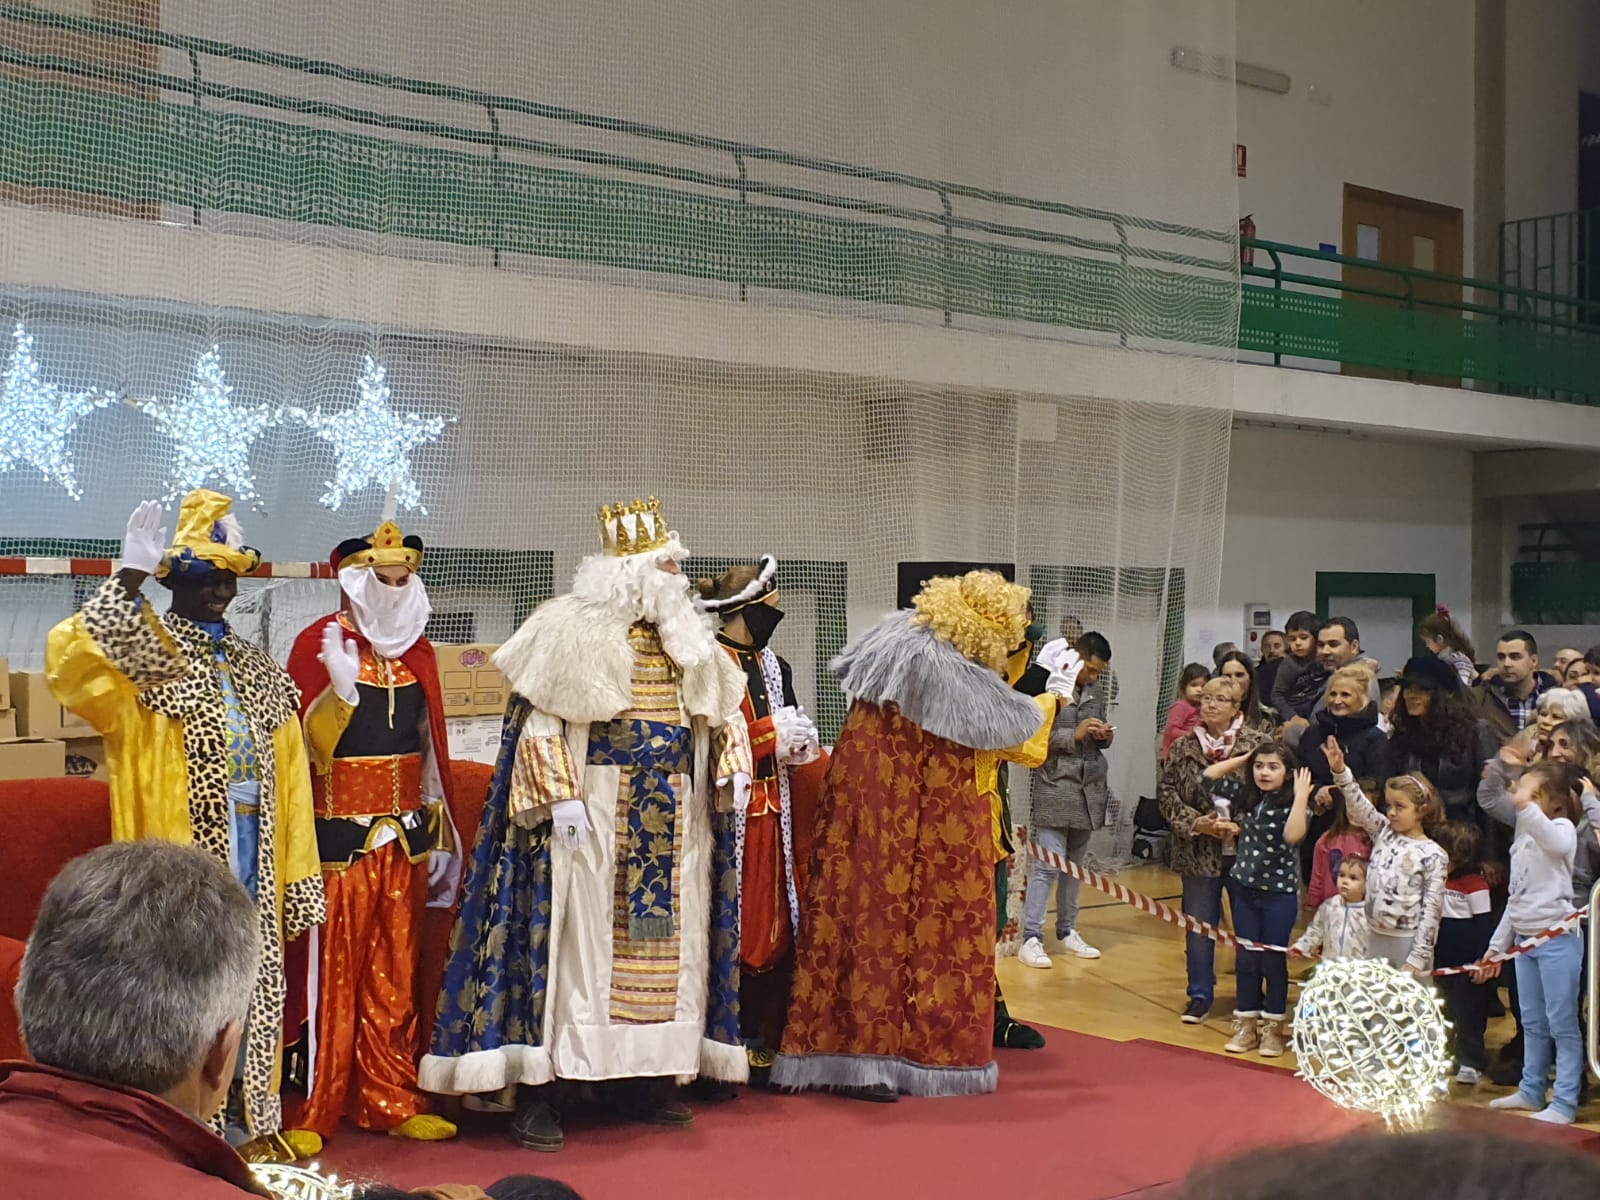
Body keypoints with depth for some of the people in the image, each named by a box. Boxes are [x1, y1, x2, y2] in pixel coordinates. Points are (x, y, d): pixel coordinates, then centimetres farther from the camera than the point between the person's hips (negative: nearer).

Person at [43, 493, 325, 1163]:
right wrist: (130, 581, -29)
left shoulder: (260, 672, 13)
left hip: (253, 843, 5)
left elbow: (287, 775, 12)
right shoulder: (143, 657, -2)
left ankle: (251, 1116, 23)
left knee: (255, 978, 10)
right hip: (182, 845, -5)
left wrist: (299, 872, 9)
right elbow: (68, 661, -25)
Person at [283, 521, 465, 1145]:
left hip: (403, 834, 6)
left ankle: (390, 1101, 19)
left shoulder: (417, 649, 10)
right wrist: (340, 686, -29)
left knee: (394, 976, 10)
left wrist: (440, 831, 17)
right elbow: (308, 746, -14)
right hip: (340, 835, -5)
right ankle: (314, 1110, 9)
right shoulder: (319, 643, -8)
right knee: (333, 970, -1)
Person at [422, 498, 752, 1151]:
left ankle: (645, 1078, 19)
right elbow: (538, 723, -10)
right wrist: (561, 796, -18)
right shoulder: (575, 632, -7)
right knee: (574, 938, -6)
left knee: (663, 938, 8)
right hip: (593, 815, -6)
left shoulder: (688, 639, 13)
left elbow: (723, 710, 21)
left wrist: (733, 767, 5)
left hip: (672, 822, 7)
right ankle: (536, 1091, -1)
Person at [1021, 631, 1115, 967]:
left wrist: (1104, 737, 0)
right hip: (1055, 787, -7)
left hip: (1089, 788, 7)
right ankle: (1031, 938, -5)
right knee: (1047, 866, -9)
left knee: (1075, 865, 13)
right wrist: (1074, 735, -17)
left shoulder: (1096, 691, 13)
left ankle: (1067, 930, 23)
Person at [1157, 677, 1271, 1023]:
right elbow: (1166, 792, 2)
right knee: (1199, 924, 8)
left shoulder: (1258, 744, -5)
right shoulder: (1183, 747, 3)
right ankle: (1200, 996, 20)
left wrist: (1242, 826, -15)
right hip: (1199, 851, 2)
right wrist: (1196, 823, -11)